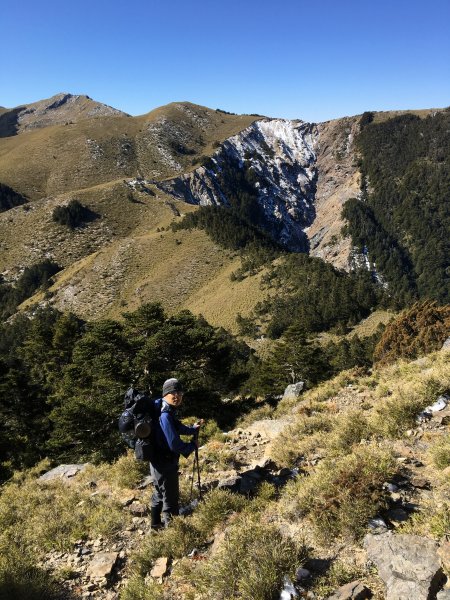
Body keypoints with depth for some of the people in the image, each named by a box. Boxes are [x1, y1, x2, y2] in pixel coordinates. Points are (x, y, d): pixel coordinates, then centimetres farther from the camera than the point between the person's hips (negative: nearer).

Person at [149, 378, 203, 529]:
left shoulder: (169, 412, 3)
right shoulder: (165, 416, -28)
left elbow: (178, 428, 23)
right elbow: (174, 444, -28)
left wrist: (193, 429, 12)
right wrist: (193, 445, -12)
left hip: (158, 463, 11)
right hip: (165, 465, -11)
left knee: (159, 494, 27)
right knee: (171, 501, 4)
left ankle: (156, 524, 45)